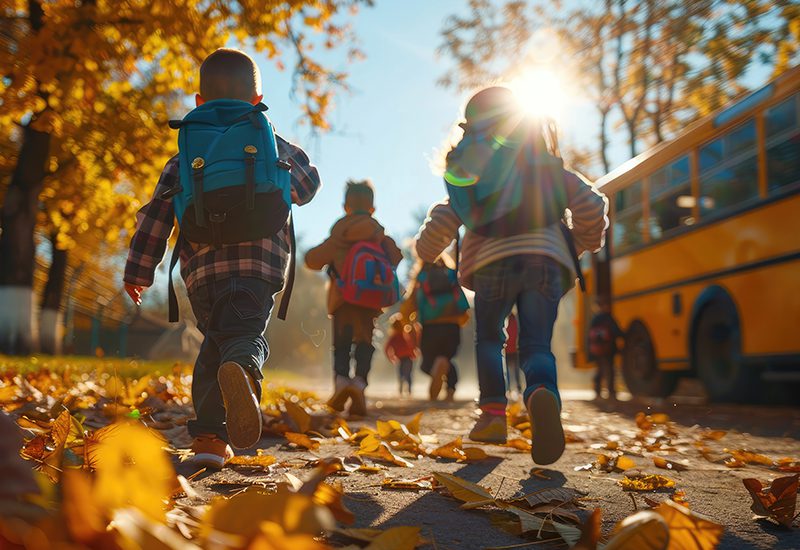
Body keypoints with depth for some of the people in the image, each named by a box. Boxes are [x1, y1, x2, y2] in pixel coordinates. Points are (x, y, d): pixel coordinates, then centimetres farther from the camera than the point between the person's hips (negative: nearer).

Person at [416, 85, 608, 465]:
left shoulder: (471, 174, 18)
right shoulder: (548, 167, 20)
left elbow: (442, 221, 7)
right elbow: (591, 205, 10)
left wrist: (426, 252, 26)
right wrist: (584, 243, 27)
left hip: (493, 262, 0)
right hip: (545, 261, 0)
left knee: (489, 340, 20)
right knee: (536, 346, 2)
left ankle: (493, 414, 4)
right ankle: (542, 395, -31)